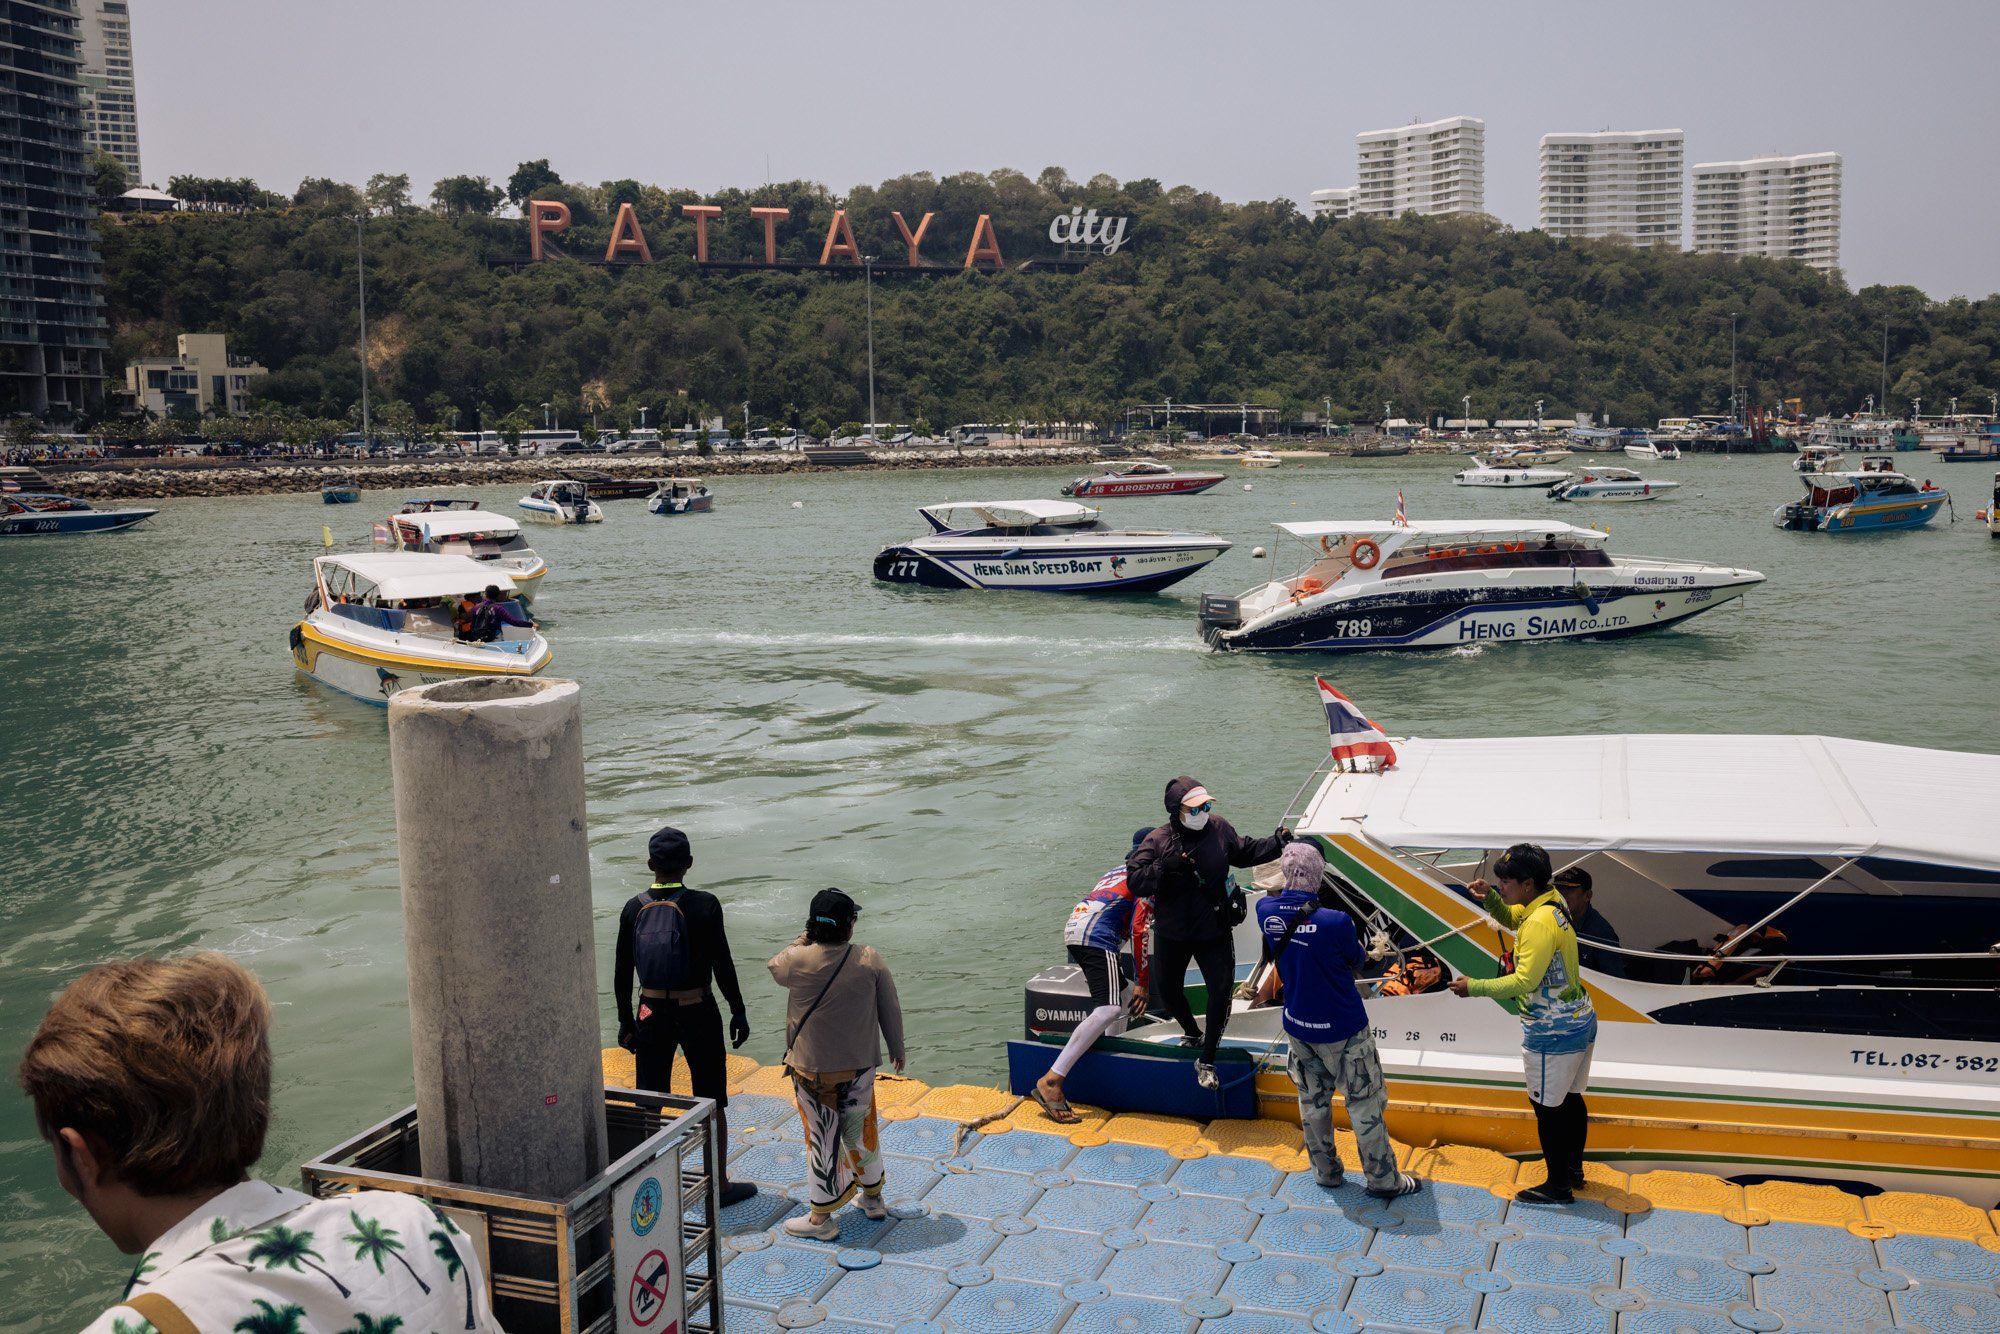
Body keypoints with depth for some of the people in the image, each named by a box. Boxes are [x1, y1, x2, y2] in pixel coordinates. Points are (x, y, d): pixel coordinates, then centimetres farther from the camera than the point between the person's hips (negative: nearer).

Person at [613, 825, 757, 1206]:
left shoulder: (634, 908, -4)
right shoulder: (704, 905, -14)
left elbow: (622, 971, 2)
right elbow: (723, 965, -12)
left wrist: (626, 1020, 12)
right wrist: (738, 1011, -1)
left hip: (651, 1014, 3)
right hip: (698, 1013, -3)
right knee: (712, 1102, 9)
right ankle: (719, 1184, 17)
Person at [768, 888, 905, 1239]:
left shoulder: (798, 960, -16)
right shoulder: (870, 960, -11)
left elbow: (775, 968, 8)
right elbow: (890, 1010, -2)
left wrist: (802, 940, 12)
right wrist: (896, 1048, 13)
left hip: (812, 1069, -3)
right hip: (859, 1066, 3)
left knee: (823, 1138, 6)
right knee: (861, 1131, 20)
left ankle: (820, 1217, 15)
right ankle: (873, 1198, 36)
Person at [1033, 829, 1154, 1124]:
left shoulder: (1120, 870, 30)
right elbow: (1138, 930, -7)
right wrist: (1142, 983, -5)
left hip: (1074, 928, 10)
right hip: (1096, 937, -10)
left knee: (1123, 997, 25)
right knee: (1109, 1009, -21)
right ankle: (1051, 1082, -30)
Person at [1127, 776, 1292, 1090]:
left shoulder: (1218, 829, -8)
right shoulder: (1158, 841, -17)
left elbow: (1245, 852, 9)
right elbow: (1134, 881, -22)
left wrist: (1277, 843, -4)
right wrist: (1165, 866, -35)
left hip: (1214, 931, 0)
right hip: (1172, 934, 0)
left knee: (1221, 989, -7)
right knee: (1169, 990, 16)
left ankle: (1207, 1061, 7)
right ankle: (1193, 1034, 46)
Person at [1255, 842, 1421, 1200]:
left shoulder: (1266, 910, -15)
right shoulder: (1336, 922, -29)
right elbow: (1356, 961, -8)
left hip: (1298, 1027, 5)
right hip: (1342, 1030, -5)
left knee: (1312, 1102, 21)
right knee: (1364, 1104, 11)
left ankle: (1325, 1171, 35)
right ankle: (1383, 1180, 23)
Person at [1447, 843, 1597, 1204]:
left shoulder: (1540, 922, -25)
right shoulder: (1551, 904, 3)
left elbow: (1524, 981, -28)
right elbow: (1511, 919, 22)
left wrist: (1473, 987, -21)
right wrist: (1490, 897, 2)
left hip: (1553, 1032, -10)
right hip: (1579, 1021, 10)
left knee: (1547, 1108, 2)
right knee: (1571, 1099, 20)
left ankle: (1558, 1188, 12)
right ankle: (1573, 1169, 34)